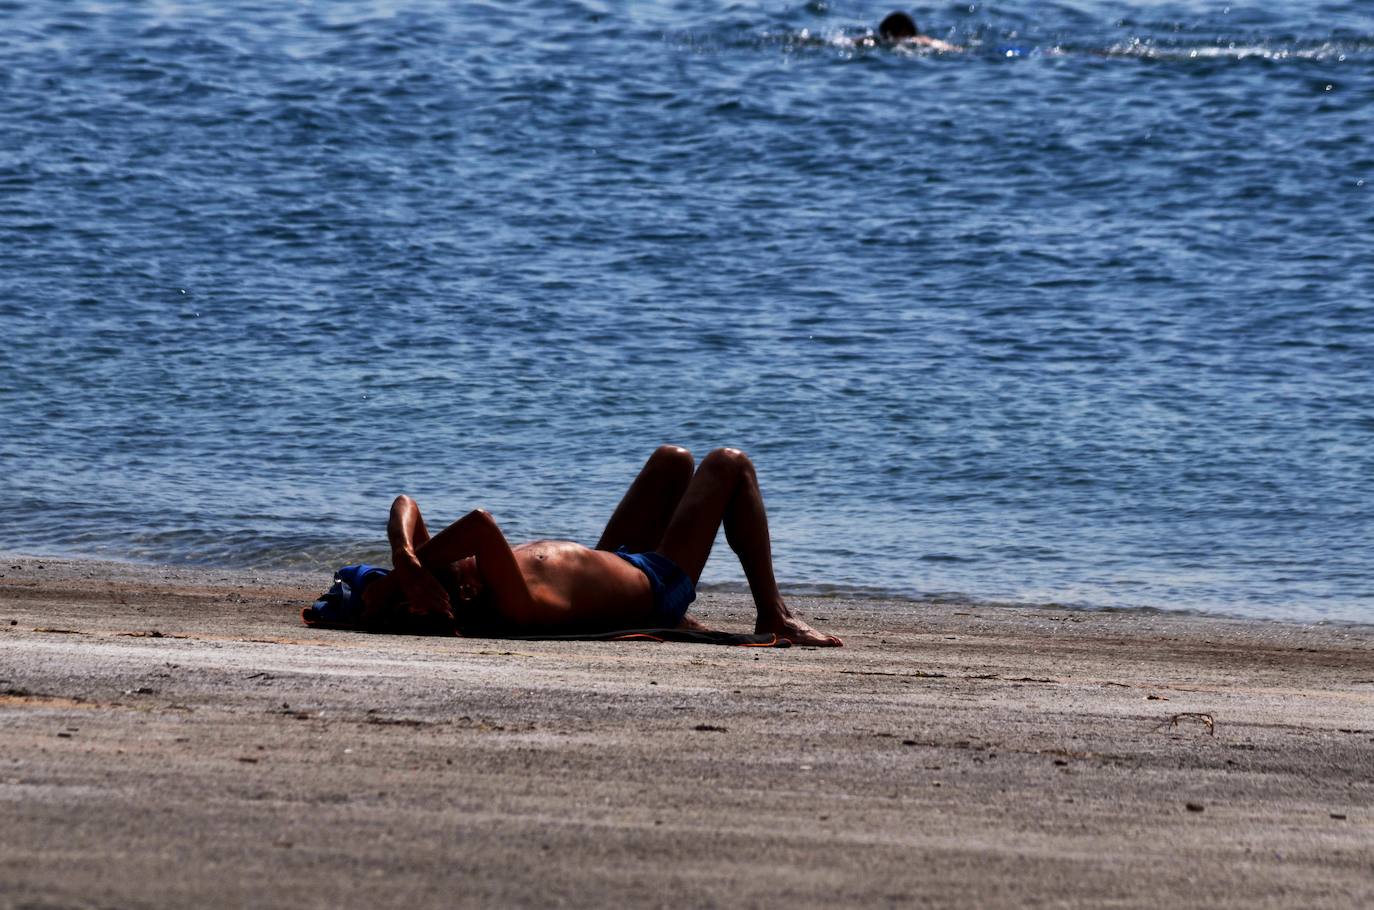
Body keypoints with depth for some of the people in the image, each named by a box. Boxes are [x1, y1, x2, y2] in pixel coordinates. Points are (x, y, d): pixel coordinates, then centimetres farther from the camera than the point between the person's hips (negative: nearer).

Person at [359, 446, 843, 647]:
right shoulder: (514, 607, -49)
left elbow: (404, 504, -24)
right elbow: (482, 524, -64)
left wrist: (404, 560, -43)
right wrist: (397, 582, -58)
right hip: (655, 588, -8)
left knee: (673, 458, 27)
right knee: (730, 464, 7)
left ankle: (678, 620, 31)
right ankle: (774, 616, 17)